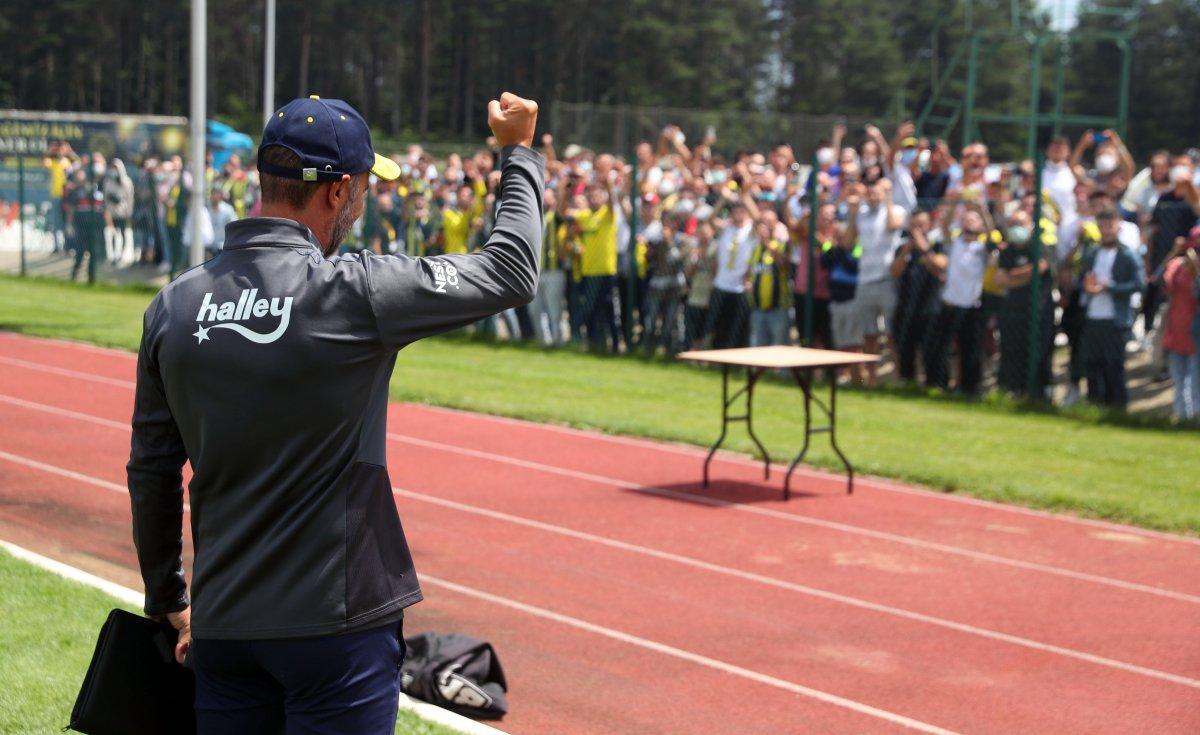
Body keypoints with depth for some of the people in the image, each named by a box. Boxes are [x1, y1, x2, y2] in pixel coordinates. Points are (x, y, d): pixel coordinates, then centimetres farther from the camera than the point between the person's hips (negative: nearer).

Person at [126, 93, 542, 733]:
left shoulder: (174, 305, 2)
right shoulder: (354, 292, -14)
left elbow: (152, 473, 9)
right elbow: (510, 272, -1)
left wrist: (168, 601, 21)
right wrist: (519, 152, 15)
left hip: (221, 626, 5)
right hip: (338, 624, -5)